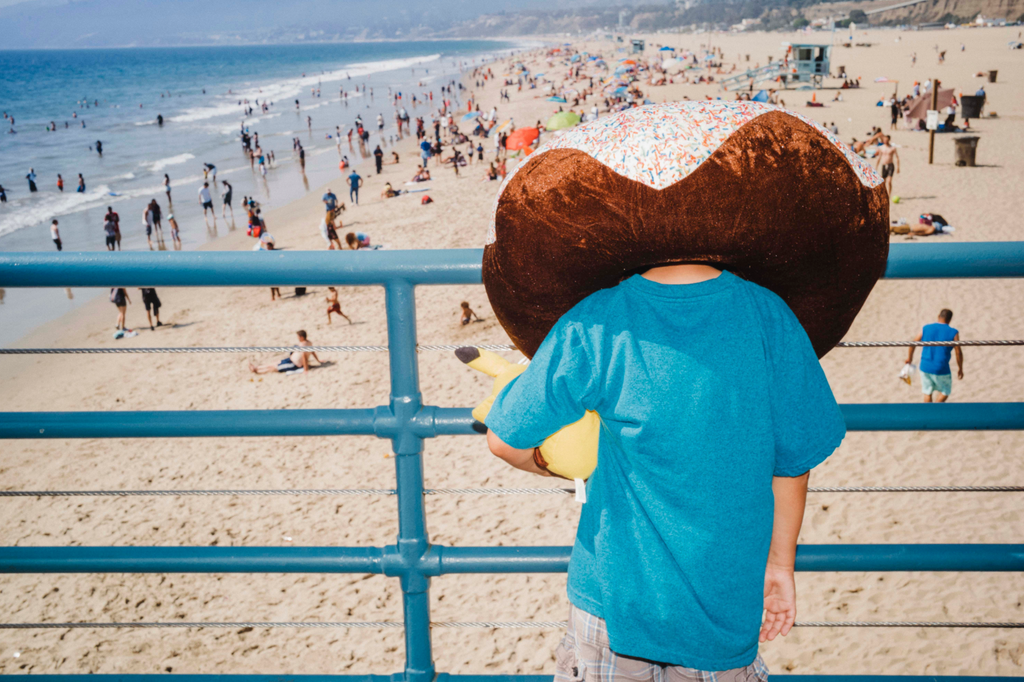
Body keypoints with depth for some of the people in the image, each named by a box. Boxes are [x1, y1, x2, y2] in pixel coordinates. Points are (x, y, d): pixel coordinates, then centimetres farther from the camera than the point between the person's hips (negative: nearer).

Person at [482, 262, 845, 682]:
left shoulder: (594, 326, -16)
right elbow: (793, 460, -2)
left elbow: (504, 440, -7)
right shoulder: (768, 316, -12)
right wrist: (780, 564, 12)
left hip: (611, 597, -1)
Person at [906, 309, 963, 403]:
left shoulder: (925, 328, 0)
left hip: (925, 367, 3)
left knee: (928, 393, 18)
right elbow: (958, 352, -8)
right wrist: (960, 369, 6)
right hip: (941, 370, -3)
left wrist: (909, 358, 23)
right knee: (945, 392, 18)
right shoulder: (953, 333, -8)